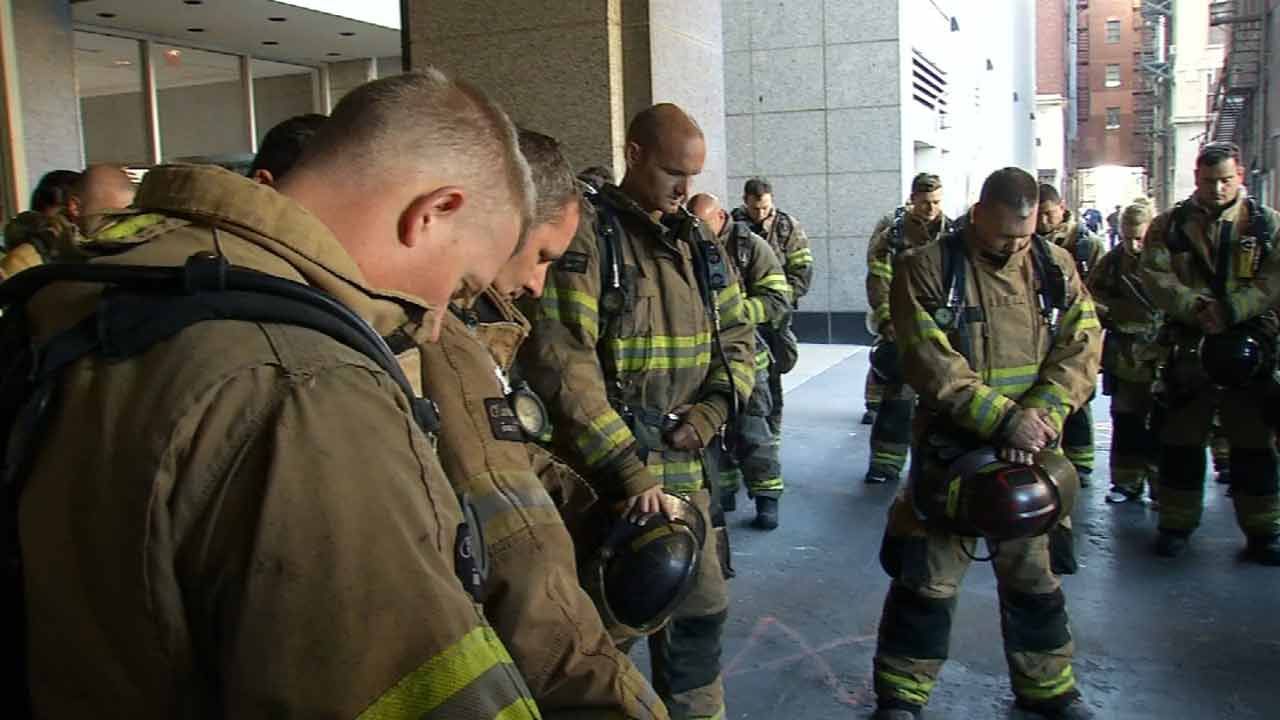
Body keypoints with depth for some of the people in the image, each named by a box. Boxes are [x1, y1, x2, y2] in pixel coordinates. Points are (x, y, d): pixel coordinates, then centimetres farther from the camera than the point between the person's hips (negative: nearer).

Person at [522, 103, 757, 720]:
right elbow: (561, 364, -21)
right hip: (607, 472, -6)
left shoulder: (699, 241, 10)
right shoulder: (585, 237, -12)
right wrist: (626, 469, -24)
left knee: (700, 609, 17)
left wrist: (713, 409, -1)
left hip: (684, 464, 7)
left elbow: (736, 334, 18)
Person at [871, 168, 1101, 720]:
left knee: (1032, 572, 16)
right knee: (929, 576, 2)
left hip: (1030, 450, 4)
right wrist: (1004, 418, -23)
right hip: (951, 448, -4)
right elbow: (932, 364, -18)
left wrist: (1042, 413, -20)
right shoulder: (928, 269, -10)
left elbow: (1081, 348, -4)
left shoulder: (1056, 267, 4)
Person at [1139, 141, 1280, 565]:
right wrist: (1195, 306, -21)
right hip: (1189, 348, 0)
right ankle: (1177, 522, 19)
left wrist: (1229, 310, -20)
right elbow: (1155, 278, -7)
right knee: (1182, 439, 7)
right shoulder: (1169, 226, 4)